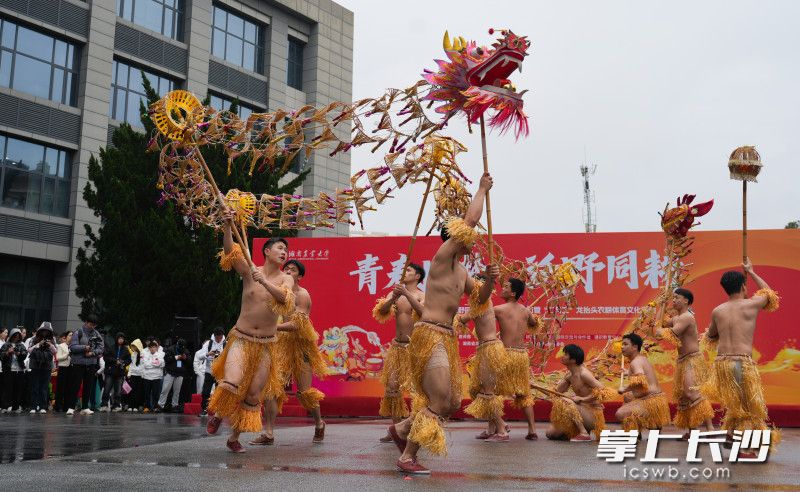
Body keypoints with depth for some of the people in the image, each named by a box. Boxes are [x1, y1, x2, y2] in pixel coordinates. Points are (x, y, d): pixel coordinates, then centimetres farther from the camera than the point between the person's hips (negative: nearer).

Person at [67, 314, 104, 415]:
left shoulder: (96, 334, 7)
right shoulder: (78, 333, -4)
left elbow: (100, 348, 4)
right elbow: (72, 347, -10)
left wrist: (93, 352, -13)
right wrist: (84, 347, -21)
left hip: (91, 364, 4)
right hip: (78, 363, -4)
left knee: (88, 386, 7)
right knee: (76, 385, -4)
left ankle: (85, 407, 13)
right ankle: (71, 407, 0)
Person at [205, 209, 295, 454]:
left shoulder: (285, 279, 1)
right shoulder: (249, 271, -2)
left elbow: (284, 298, -20)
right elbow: (230, 252, -17)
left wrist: (264, 282, -34)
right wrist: (227, 227, -32)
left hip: (265, 344, 2)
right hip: (241, 338, -2)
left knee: (254, 393, 6)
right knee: (231, 382, -22)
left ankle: (234, 437, 25)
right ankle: (218, 414, 12)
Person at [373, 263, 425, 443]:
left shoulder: (421, 295, -2)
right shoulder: (395, 293, 10)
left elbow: (423, 311, -22)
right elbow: (381, 311, -5)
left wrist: (406, 294, -28)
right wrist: (393, 298, -22)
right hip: (397, 346, 5)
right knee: (392, 386, 3)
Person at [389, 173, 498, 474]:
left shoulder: (461, 271, 17)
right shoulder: (442, 257, -10)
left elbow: (479, 300, 26)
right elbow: (470, 219, -15)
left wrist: (489, 281, 5)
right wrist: (482, 189, -2)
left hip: (447, 337, 9)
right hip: (429, 336, -9)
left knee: (452, 403, 11)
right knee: (440, 402, -11)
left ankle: (401, 429, 28)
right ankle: (407, 458, 1)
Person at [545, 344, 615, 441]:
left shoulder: (583, 374, -19)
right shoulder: (569, 376, 5)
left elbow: (603, 391, -26)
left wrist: (583, 399, -24)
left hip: (593, 414, -8)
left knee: (565, 402, -31)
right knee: (550, 433, 1)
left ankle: (584, 433, -21)